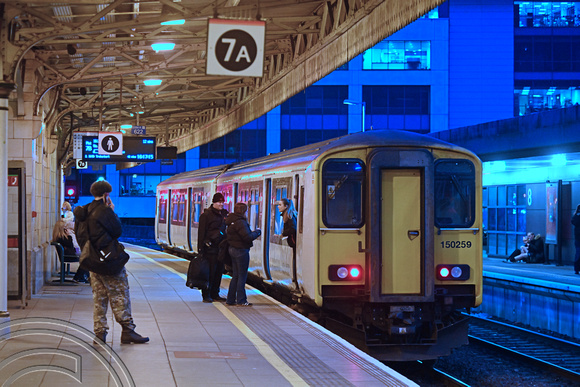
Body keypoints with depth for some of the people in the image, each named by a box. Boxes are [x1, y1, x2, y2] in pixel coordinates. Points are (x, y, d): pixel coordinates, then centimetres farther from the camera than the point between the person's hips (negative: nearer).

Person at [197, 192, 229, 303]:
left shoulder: (224, 213, 13)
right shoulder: (206, 215, -6)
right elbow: (201, 232, -8)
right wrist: (200, 249, -12)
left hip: (221, 247, 6)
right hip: (210, 248, -6)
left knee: (219, 272, 8)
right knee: (210, 272, -6)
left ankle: (215, 294, 16)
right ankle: (206, 295, 1)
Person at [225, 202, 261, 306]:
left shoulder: (232, 221, 11)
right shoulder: (240, 222, -20)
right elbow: (247, 237, -24)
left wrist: (253, 232, 8)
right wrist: (257, 232, -8)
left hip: (233, 249, 9)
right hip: (241, 250, -9)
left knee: (236, 275, 15)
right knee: (242, 276, -1)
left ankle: (230, 299, 16)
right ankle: (241, 300, 3)